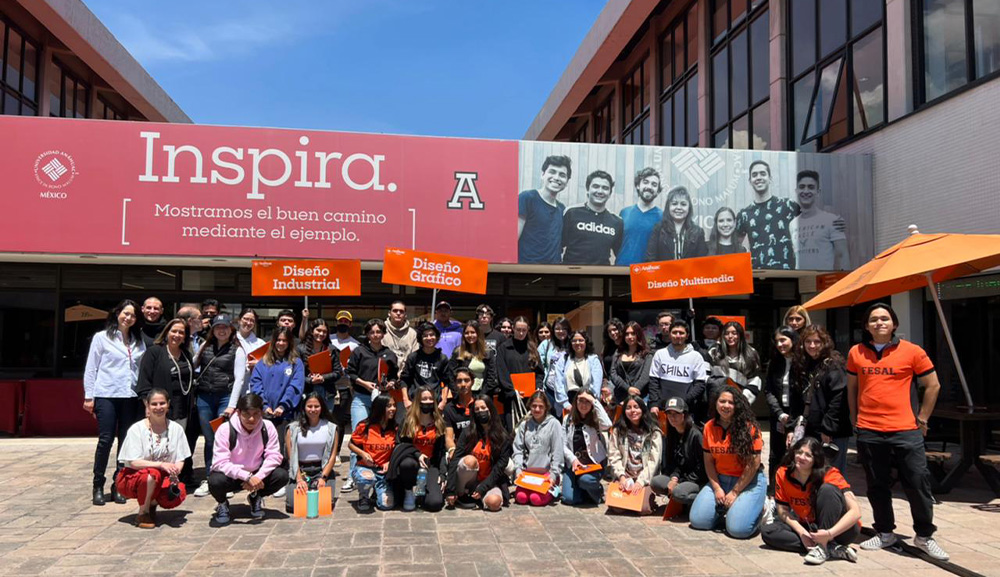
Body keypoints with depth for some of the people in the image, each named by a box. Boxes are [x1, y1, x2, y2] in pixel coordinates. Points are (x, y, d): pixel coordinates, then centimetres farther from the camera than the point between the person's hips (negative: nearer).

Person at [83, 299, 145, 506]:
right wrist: (88, 396, -2)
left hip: (129, 397, 3)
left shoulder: (138, 341, 13)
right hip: (106, 396, -3)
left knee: (126, 441, 3)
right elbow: (91, 368, 3)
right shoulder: (101, 337, 4)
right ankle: (98, 486, 8)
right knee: (105, 440, -5)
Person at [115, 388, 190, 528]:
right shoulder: (137, 429, -11)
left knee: (179, 493, -27)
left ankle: (152, 503, 8)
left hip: (162, 480, 3)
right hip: (132, 478, -3)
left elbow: (180, 460, 0)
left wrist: (175, 472, -22)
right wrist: (160, 464, -31)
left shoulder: (176, 429, -2)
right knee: (152, 474, -36)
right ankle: (143, 513, -9)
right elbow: (134, 462, -18)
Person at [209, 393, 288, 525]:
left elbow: (274, 456, -12)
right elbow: (220, 463, -26)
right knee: (215, 481, -35)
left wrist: (258, 477, -29)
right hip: (231, 476, -2)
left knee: (282, 476, -23)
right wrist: (247, 477, -36)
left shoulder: (268, 427, -13)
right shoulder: (225, 430, -21)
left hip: (256, 475, 2)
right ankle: (222, 504, 4)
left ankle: (255, 498, 10)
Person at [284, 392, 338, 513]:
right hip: (299, 471, 0)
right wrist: (299, 480, -13)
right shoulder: (293, 429, 3)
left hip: (322, 470, 0)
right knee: (293, 504, -18)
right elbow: (291, 457, -1)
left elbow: (332, 456, 1)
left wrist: (323, 477, -12)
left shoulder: (330, 428, 5)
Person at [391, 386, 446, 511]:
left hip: (431, 463, 1)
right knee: (407, 463, -41)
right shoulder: (409, 420, 2)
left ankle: (420, 490, 13)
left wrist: (442, 473, -3)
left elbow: (441, 451, 8)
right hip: (412, 458, -1)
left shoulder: (439, 423, 8)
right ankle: (409, 491, -11)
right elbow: (404, 443, -4)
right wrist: (418, 454, -23)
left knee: (435, 503, -22)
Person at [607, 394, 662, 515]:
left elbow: (654, 460, -5)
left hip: (645, 477, -1)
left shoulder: (654, 432, 2)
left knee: (644, 508, -23)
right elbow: (614, 456, 2)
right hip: (625, 476, 1)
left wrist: (641, 481, -15)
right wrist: (621, 476, -13)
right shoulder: (618, 430, 8)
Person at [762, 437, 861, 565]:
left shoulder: (830, 475, -20)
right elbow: (783, 510, -3)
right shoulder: (783, 474, -8)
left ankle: (822, 547, -26)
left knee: (828, 489, -29)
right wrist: (801, 531, -20)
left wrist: (829, 533, -36)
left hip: (840, 530, -5)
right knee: (767, 531, -19)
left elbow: (856, 511, -27)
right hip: (809, 527, 5)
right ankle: (832, 548, -23)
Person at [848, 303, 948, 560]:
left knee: (918, 483, 1)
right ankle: (885, 533, 27)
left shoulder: (912, 351, -1)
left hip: (905, 430, -2)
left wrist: (922, 419, 4)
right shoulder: (856, 353, 6)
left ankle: (924, 536, 19)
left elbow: (933, 385, 6)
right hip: (868, 432, 2)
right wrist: (855, 418, 14)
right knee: (877, 486, 11)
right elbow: (851, 388, 17)